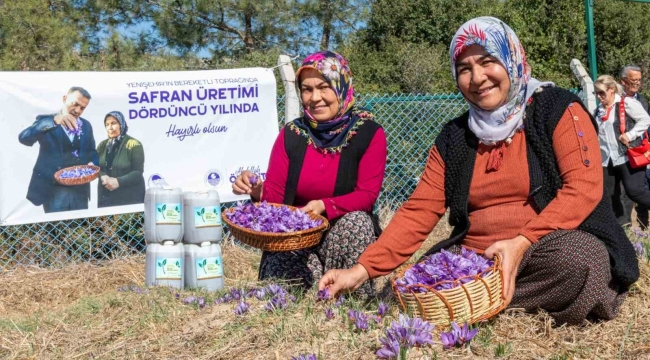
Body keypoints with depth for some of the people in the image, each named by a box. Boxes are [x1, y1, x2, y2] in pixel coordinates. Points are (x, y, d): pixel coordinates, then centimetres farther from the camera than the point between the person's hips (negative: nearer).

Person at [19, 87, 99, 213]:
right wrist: (53, 121, -35)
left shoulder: (86, 125, 11)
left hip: (80, 189, 4)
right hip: (53, 190, -4)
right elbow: (24, 138, -21)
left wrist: (93, 164, -5)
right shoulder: (46, 121, -3)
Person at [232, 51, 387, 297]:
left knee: (357, 220, -34)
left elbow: (367, 195, -13)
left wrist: (325, 206, -31)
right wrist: (258, 191, -26)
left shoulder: (370, 135, -6)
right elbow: (274, 194, -1)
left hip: (347, 232, 0)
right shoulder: (291, 135, 1)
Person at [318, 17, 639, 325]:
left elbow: (584, 188, -13)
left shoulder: (558, 109, -2)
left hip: (552, 250, -4)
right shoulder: (454, 136, 9)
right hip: (478, 260, 4)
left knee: (579, 257, -36)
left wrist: (522, 243, -27)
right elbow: (419, 211, 4)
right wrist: (362, 269, -9)